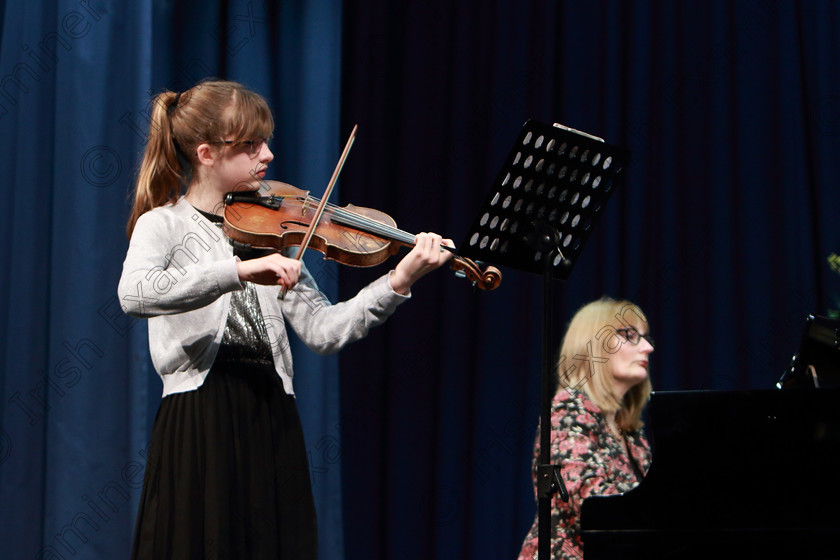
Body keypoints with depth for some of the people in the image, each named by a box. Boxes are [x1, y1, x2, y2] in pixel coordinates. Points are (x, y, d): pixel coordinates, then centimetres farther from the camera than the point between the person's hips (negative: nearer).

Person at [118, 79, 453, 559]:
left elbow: (321, 330, 6)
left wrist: (398, 283, -7)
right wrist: (240, 271, -31)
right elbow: (135, 294, -23)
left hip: (273, 417, 5)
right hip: (201, 420, -5)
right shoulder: (164, 224, 0)